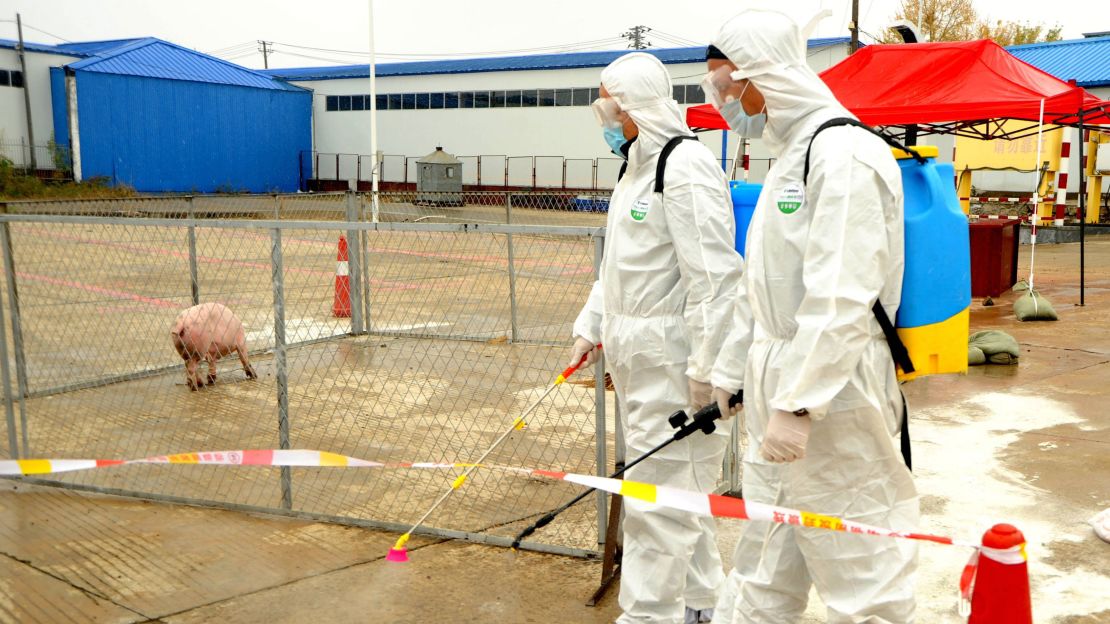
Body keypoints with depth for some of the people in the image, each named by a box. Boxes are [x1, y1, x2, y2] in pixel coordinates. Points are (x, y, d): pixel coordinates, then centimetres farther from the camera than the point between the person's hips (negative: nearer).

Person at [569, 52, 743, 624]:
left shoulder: (686, 167, -16)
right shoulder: (636, 166, 16)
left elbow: (712, 274, -22)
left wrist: (707, 368, -23)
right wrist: (591, 325, 18)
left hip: (672, 355, -10)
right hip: (636, 352, 10)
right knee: (678, 484, 19)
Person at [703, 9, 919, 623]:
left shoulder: (844, 155, -16)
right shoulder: (787, 157, 16)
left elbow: (841, 301, -24)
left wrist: (797, 404, -25)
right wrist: (728, 373, 22)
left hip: (831, 394, -10)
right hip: (779, 388, 10)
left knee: (860, 573, 3)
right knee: (762, 574, 19)